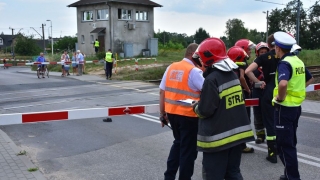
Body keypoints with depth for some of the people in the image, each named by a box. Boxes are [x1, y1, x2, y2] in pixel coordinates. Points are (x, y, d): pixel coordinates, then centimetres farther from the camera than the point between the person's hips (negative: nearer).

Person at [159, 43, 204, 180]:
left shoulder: (171, 67, 6)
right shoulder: (195, 71, -13)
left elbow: (162, 92, 7)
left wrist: (162, 113, 14)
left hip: (172, 113, 7)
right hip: (189, 115, -7)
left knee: (178, 143, 25)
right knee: (189, 148, 10)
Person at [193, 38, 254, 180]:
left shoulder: (212, 79, -18)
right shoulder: (232, 74, 6)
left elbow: (205, 110, -17)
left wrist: (196, 107, 4)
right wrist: (202, 102, 15)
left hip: (218, 137, -8)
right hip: (237, 133, 8)